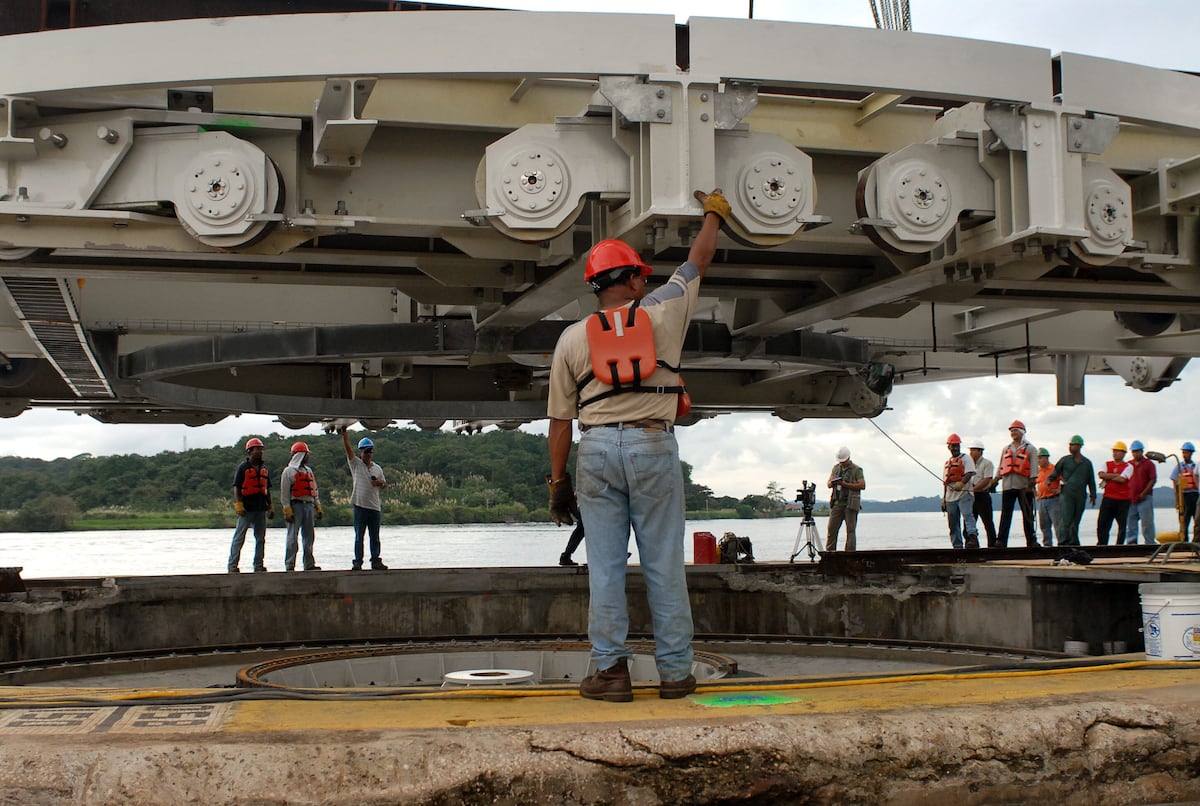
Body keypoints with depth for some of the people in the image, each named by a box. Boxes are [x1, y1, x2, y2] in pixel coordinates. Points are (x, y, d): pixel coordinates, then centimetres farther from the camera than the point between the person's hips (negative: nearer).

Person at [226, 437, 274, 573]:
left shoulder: (264, 469, 15)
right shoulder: (243, 468, -4)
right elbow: (236, 488, -7)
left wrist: (270, 506, 16)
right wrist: (238, 505, -17)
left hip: (261, 508, 6)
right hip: (246, 508, -6)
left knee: (261, 538, 9)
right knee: (239, 538, -3)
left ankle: (259, 565, 15)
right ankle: (232, 565, -1)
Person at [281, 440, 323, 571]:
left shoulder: (309, 471, 20)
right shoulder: (288, 471, -2)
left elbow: (314, 490, 21)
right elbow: (284, 493, -7)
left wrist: (318, 508, 14)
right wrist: (287, 511, -13)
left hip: (309, 505, 7)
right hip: (295, 505, -7)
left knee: (309, 536, 8)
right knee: (293, 536, -6)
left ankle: (309, 564, 14)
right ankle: (289, 565, -4)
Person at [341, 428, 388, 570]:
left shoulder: (377, 468, 14)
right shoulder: (356, 464, 4)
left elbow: (384, 484, 21)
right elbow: (347, 448, -6)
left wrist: (380, 482, -3)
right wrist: (344, 433, -16)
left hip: (375, 506, 3)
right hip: (360, 506, -3)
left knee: (375, 537, 7)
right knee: (359, 536, 0)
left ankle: (376, 561, 11)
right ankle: (357, 562, 2)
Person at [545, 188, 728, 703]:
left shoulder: (572, 338, 9)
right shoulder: (662, 313, 6)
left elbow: (560, 419, 8)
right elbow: (699, 260, 21)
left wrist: (558, 481, 13)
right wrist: (713, 213, 39)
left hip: (597, 450, 1)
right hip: (653, 447, -1)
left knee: (605, 564, 3)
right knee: (664, 564, 3)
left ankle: (611, 670, 3)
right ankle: (675, 671, 7)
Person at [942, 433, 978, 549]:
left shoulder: (966, 458, 3)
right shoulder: (947, 463, 21)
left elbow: (969, 473, -13)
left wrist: (961, 483, -31)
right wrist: (943, 498, 19)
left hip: (964, 495, -7)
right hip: (950, 497, 7)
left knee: (967, 515, -26)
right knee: (953, 524, 5)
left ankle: (973, 538, -39)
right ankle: (957, 546, 9)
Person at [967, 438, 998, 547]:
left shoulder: (987, 463, -4)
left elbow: (987, 480, -14)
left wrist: (973, 489, -21)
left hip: (982, 496, -6)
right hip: (971, 497, 6)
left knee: (988, 522, -3)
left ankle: (992, 545, 1)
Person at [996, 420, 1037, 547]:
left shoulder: (1030, 449, 5)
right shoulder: (1006, 449, 19)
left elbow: (1033, 467, -3)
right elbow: (1001, 467, 20)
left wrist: (1031, 483, -13)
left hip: (1024, 486, -3)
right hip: (1008, 485, 3)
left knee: (1027, 514, 1)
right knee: (1005, 514, -1)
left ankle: (1031, 540, 6)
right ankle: (1001, 540, -4)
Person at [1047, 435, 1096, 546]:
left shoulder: (1087, 463, 12)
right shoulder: (1065, 460, 7)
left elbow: (1091, 480, 17)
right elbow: (1055, 472, 12)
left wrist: (1093, 495, 14)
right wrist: (1049, 480, -7)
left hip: (1081, 496, 2)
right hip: (1066, 494, -2)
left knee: (1075, 521, 7)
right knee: (1065, 520, -13)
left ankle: (1073, 544, 14)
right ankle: (1063, 543, -16)